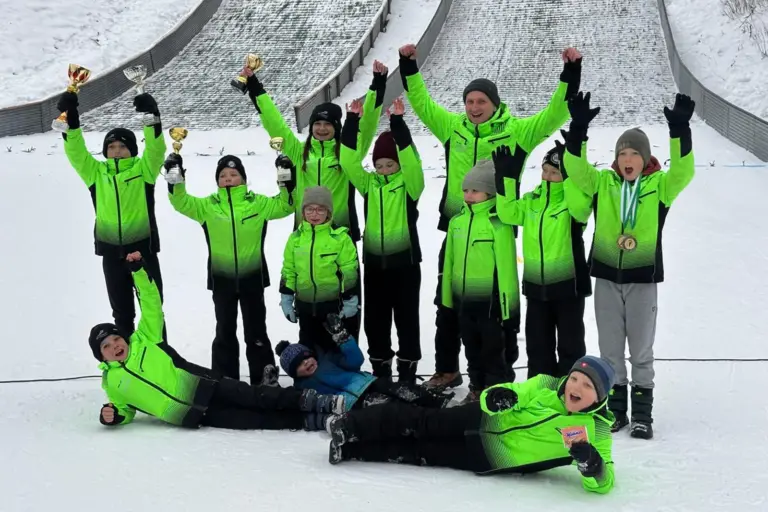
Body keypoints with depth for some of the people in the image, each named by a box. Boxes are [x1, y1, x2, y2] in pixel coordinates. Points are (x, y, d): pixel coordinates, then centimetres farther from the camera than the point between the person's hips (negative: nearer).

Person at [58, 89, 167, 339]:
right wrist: (70, 119, -18)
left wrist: (151, 117, -32)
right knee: (121, 310, 15)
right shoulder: (96, 172, 5)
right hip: (111, 251, 3)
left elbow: (156, 149, -16)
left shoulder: (143, 168, -1)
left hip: (143, 247, -3)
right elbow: (76, 152, -5)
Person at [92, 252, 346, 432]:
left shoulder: (143, 342, 11)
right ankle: (311, 420, -23)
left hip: (201, 386, 1)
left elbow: (152, 307, 6)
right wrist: (113, 416, -5)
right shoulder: (111, 382, 13)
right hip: (192, 416, -1)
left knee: (256, 398, -19)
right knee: (253, 420, -15)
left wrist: (139, 270, -5)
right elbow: (126, 410, 20)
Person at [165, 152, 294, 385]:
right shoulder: (208, 205, -1)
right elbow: (183, 203, -9)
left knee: (255, 330, 11)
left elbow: (284, 206, -5)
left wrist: (286, 183, -20)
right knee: (225, 331, 11)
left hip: (253, 277, 0)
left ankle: (265, 379, 22)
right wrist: (176, 182, -26)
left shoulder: (258, 203, -1)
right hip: (222, 278, 1)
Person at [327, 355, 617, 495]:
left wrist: (588, 461, -47)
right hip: (484, 423, 2)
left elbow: (603, 483, -24)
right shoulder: (547, 386, -11)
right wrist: (497, 397, -31)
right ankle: (350, 427, 9)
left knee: (421, 454, 1)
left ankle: (350, 451, 8)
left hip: (489, 461, -2)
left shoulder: (597, 430, -19)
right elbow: (514, 394, -5)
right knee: (422, 422, -4)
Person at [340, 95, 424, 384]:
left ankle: (407, 370, 15)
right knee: (375, 320, 10)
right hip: (374, 262, 4)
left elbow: (410, 159, -22)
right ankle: (380, 368, 23)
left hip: (405, 261, -4)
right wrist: (352, 121, -14)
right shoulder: (369, 184, 6)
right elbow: (349, 160, -5)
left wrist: (398, 123, -29)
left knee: (406, 319, 5)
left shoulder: (409, 184, -4)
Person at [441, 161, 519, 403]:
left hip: (490, 300, -6)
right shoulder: (457, 221, 6)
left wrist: (507, 303, -15)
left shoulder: (498, 222, -14)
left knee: (494, 351, 6)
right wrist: (447, 297, 12)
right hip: (463, 300, 6)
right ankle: (477, 388, 34)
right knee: (472, 350, 19)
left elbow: (506, 266, -15)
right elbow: (450, 262, 12)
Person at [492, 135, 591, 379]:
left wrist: (570, 171, -37)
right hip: (536, 285, 5)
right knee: (537, 345, 14)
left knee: (569, 345, 6)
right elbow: (508, 213, -6)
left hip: (568, 284, -5)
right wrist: (506, 177, -11)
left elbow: (580, 207, -32)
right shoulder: (532, 201, 7)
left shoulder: (574, 200, -10)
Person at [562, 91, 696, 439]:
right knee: (610, 349, 10)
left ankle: (643, 414, 15)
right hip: (606, 277, 2)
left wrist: (679, 130, -30)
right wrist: (578, 128, -24)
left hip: (643, 279, -2)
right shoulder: (602, 183, 3)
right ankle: (615, 409, 21)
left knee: (641, 351, 6)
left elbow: (683, 172, -19)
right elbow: (575, 168, -11)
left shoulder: (660, 186, -1)